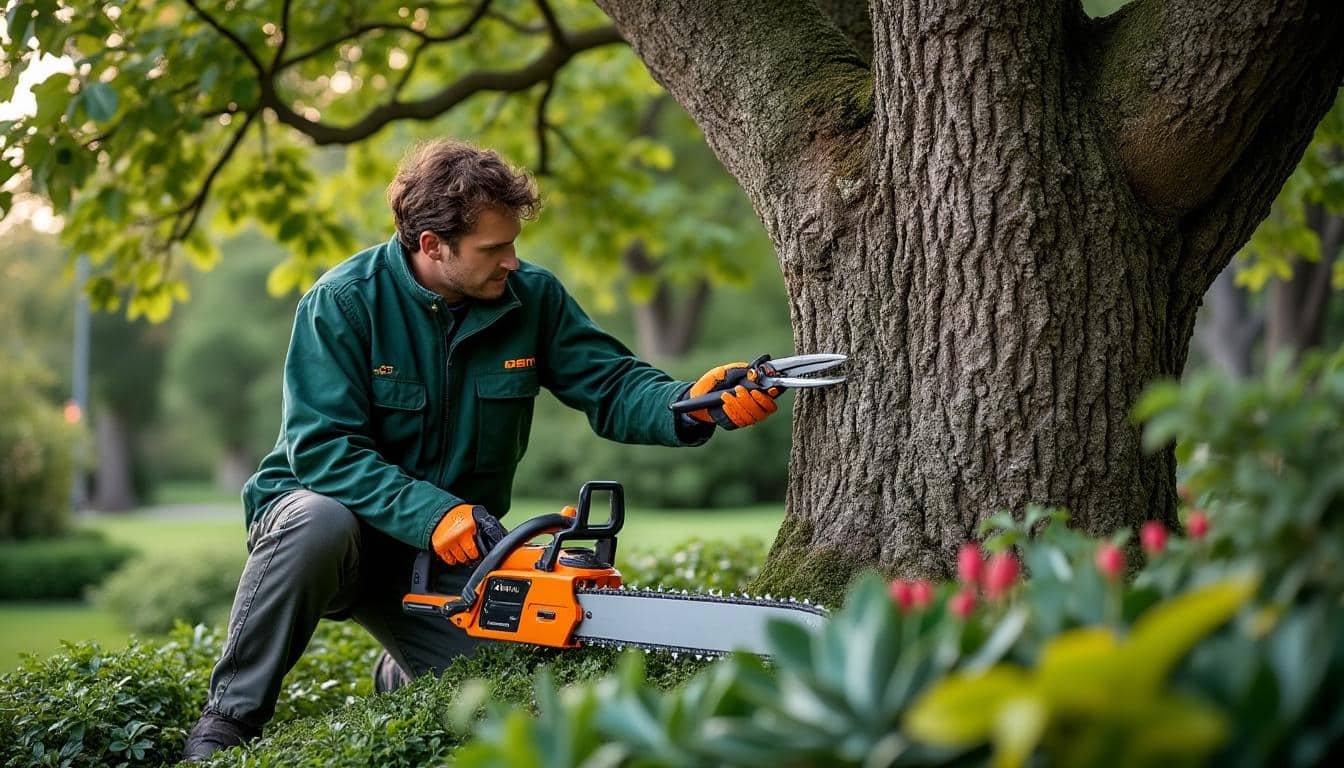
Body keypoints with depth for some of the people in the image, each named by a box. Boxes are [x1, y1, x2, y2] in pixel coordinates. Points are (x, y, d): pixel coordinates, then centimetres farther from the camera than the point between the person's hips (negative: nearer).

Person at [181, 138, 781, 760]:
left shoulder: (532, 298, -5)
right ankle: (229, 721, -20)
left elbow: (613, 386, -7)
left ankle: (401, 678, 26)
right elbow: (322, 448, -23)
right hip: (327, 506, -4)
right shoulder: (344, 301, -18)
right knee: (320, 522, -39)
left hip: (450, 552, 4)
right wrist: (432, 513, -34)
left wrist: (691, 406, -28)